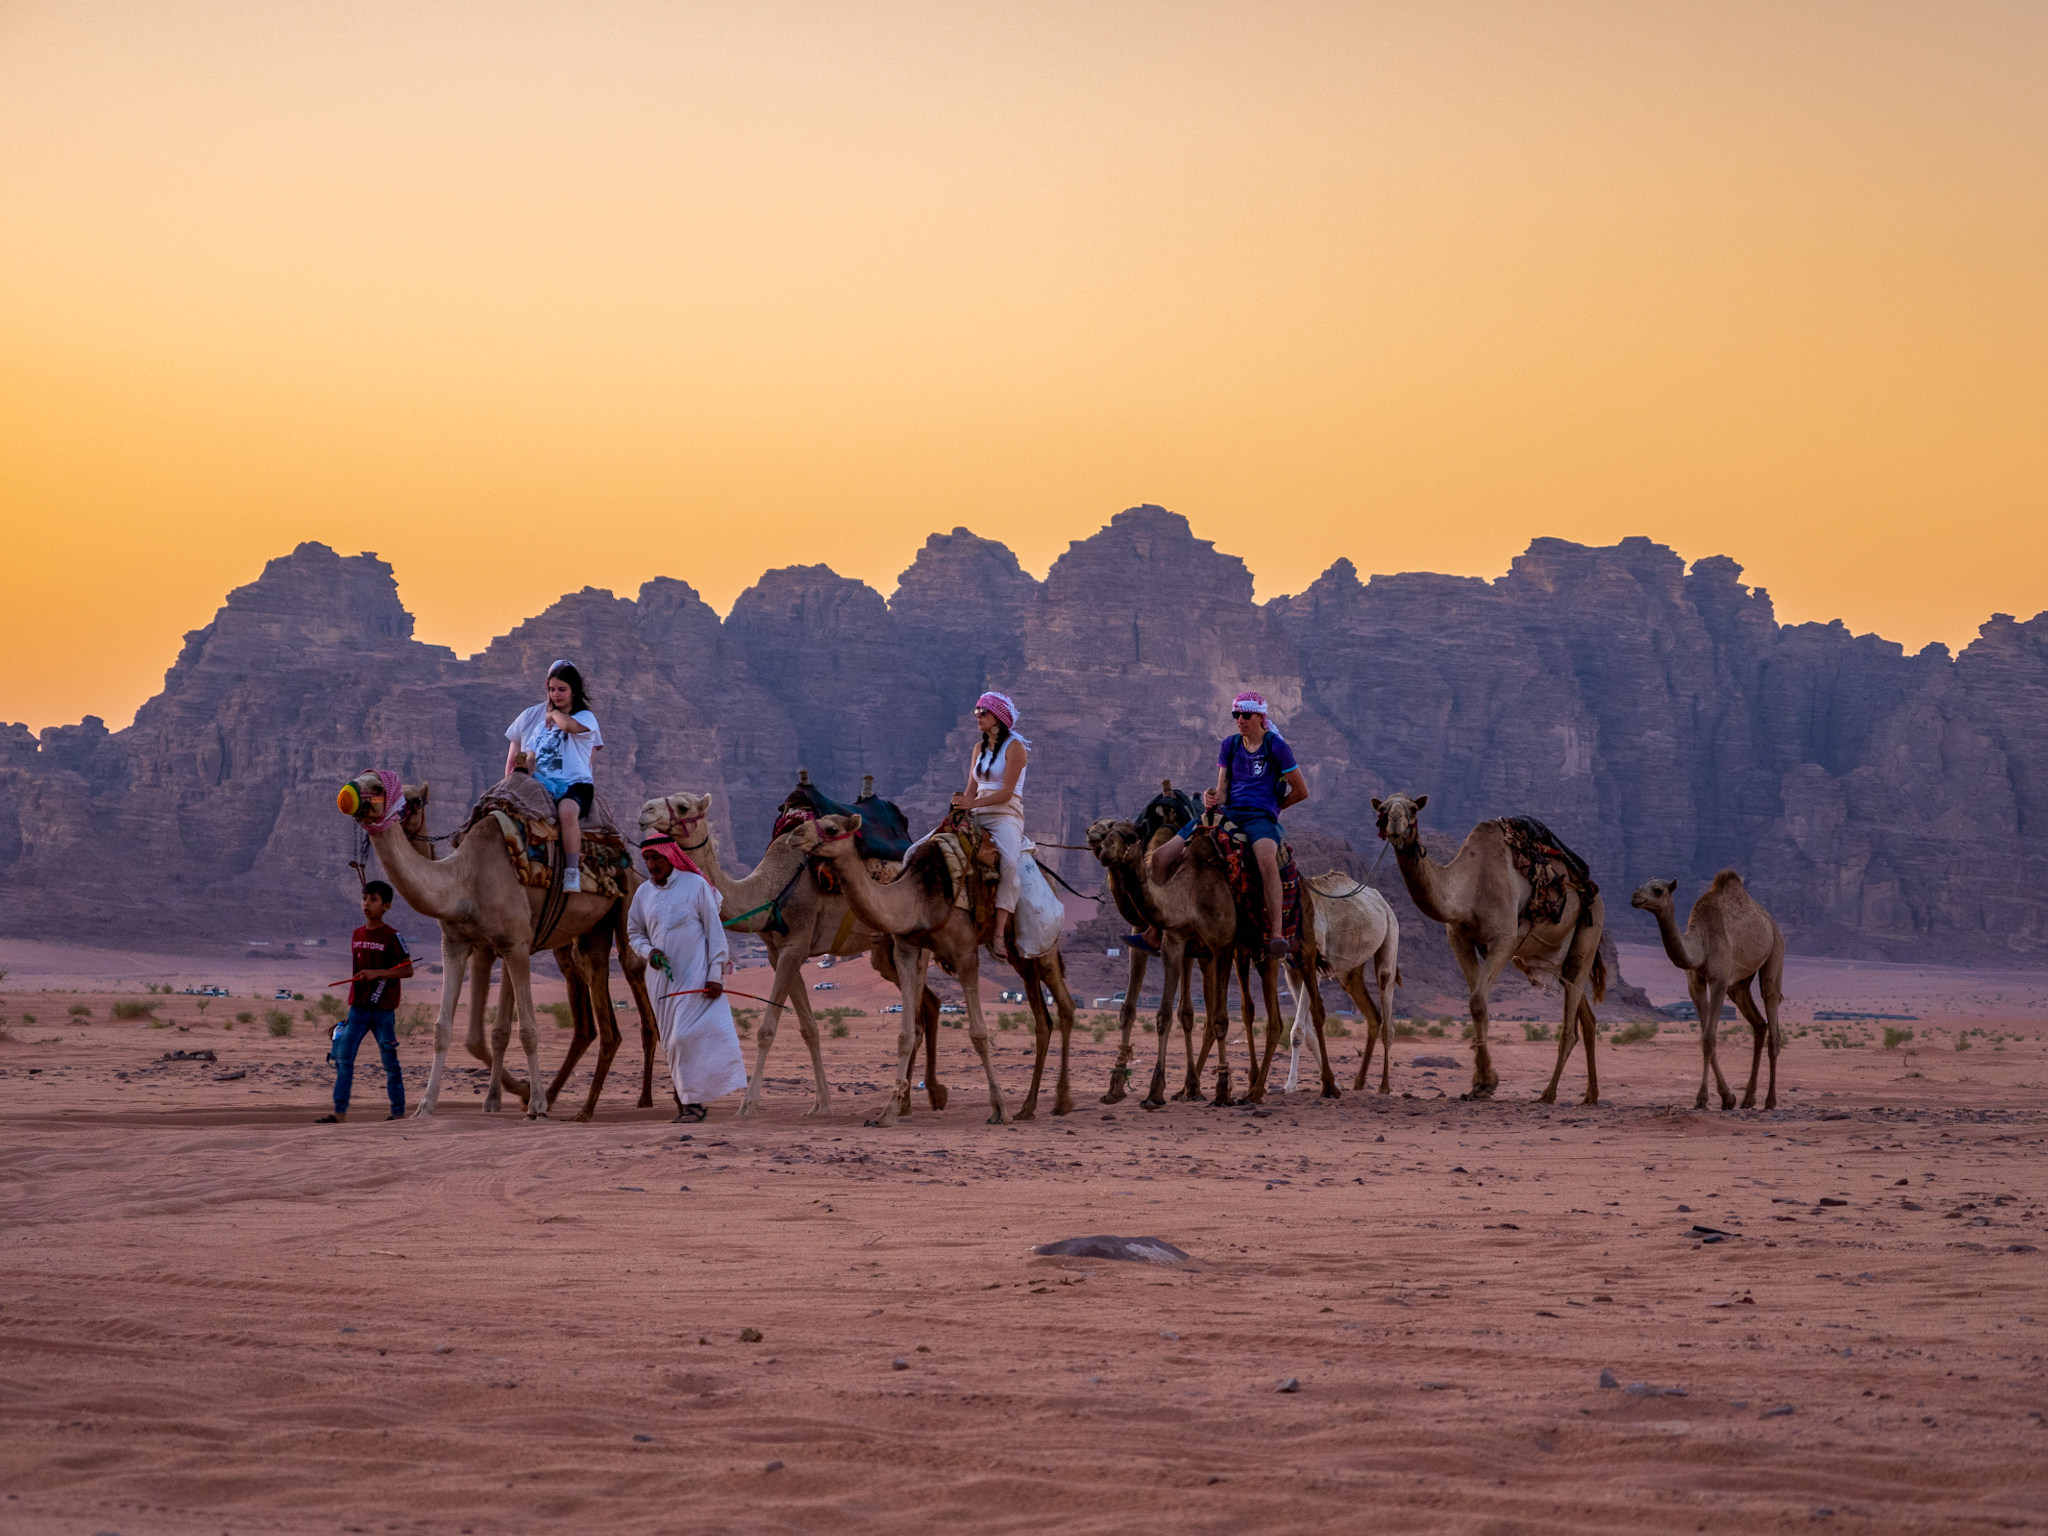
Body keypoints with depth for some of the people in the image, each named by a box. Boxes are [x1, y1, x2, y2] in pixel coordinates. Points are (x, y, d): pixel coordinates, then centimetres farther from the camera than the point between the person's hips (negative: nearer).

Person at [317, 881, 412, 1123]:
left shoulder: (391, 937, -7)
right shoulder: (356, 935, 12)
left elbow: (408, 970, -10)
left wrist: (377, 973, -21)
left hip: (383, 1009, -5)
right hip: (359, 1008, 5)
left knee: (390, 1062, 1)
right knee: (343, 1058, -2)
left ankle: (399, 1112, 9)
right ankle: (340, 1111, -1)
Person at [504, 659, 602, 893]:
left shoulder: (586, 718, 9)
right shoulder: (531, 716, 20)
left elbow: (568, 725, -16)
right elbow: (513, 757, 25)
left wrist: (554, 713, 4)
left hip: (574, 785, -2)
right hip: (538, 781, 3)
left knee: (567, 809, -38)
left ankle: (573, 871, -37)